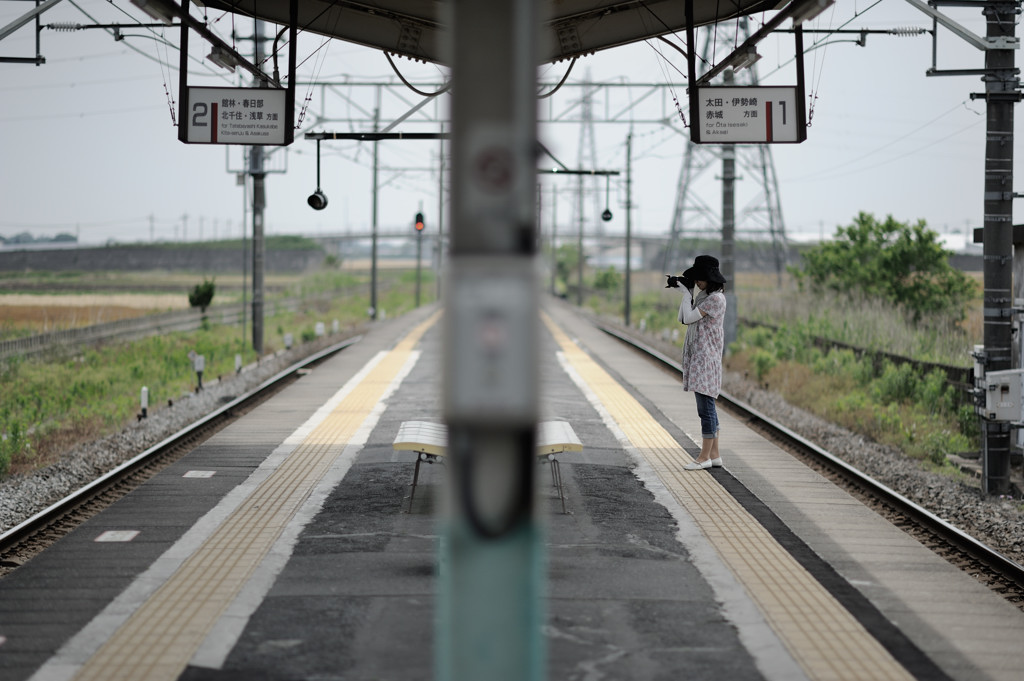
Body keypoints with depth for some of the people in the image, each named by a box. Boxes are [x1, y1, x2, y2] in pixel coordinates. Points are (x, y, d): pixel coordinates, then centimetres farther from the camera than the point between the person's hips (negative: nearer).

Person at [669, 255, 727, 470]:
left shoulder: (715, 298, -14)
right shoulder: (703, 295, 15)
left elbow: (689, 317, -17)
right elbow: (683, 319, 13)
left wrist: (687, 293, -6)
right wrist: (686, 291, 6)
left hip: (706, 358, -10)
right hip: (697, 357, 10)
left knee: (705, 406, -7)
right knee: (707, 407, 11)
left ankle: (705, 457, -4)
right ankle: (714, 454, 15)